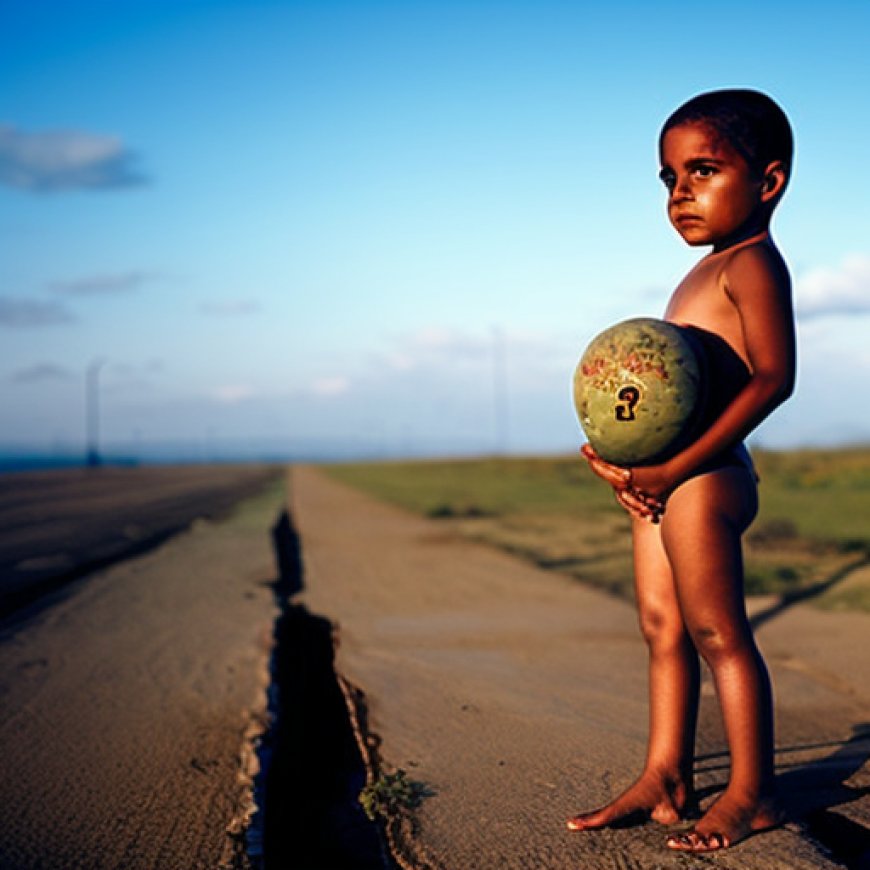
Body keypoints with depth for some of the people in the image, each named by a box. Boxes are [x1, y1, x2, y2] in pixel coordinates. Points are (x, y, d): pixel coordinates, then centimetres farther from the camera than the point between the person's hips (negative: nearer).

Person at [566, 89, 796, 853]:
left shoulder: (752, 265, -11)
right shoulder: (708, 270, 19)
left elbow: (773, 376, -22)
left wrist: (675, 468, -25)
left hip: (705, 479, -10)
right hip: (663, 482, 10)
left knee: (717, 633, -4)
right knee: (663, 629, 13)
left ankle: (752, 794, 8)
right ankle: (665, 780, 23)